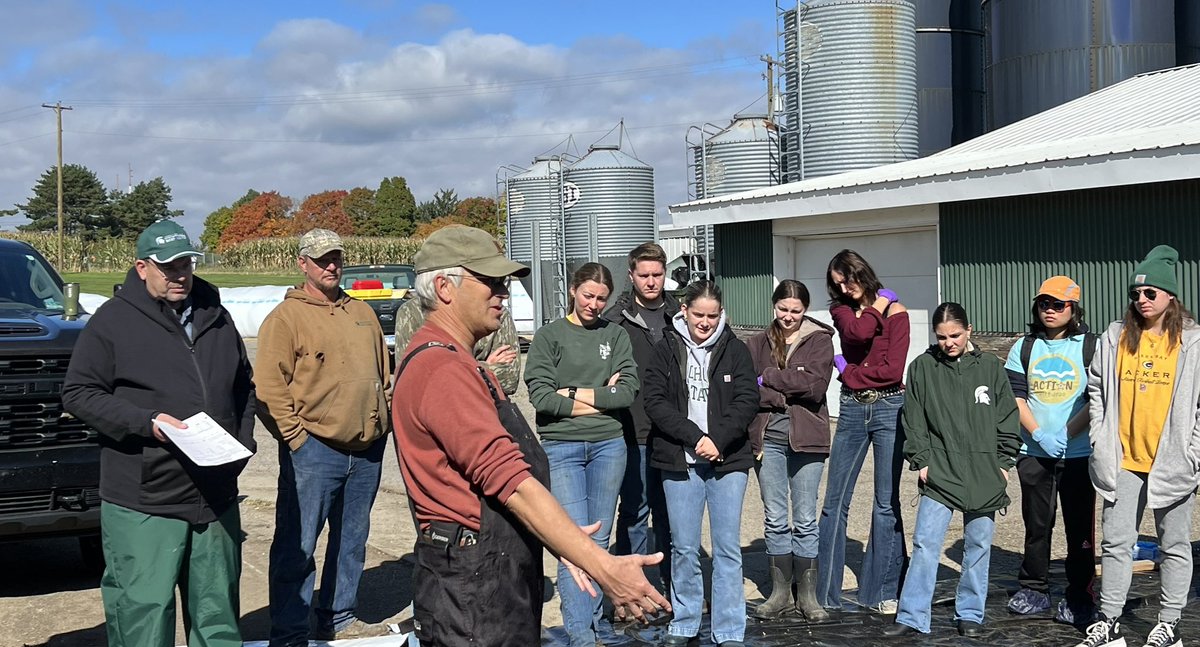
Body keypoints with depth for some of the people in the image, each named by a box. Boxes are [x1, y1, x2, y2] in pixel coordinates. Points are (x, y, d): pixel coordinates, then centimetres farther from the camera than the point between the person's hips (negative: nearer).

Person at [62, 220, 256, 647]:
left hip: (217, 497, 5)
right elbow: (78, 393, -5)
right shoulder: (114, 320, -4)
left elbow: (244, 390, 23)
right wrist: (145, 421, -16)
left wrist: (242, 443, 7)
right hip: (143, 505, -5)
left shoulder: (216, 319, 13)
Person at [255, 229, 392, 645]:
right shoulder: (287, 317, -6)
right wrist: (296, 437, -14)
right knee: (297, 546, -4)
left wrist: (382, 421, 13)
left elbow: (382, 375, 22)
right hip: (314, 449, -7)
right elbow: (269, 388, -11)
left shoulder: (362, 314, 15)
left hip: (366, 450, 7)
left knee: (352, 541, 16)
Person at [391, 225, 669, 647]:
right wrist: (604, 568, -26)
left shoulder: (452, 361, 17)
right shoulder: (443, 368, -19)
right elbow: (512, 481, -25)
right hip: (472, 593, -10)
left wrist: (563, 539, 12)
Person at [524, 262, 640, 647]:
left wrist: (577, 394, -9)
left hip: (608, 445, 3)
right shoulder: (549, 336, 0)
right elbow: (540, 395, -10)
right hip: (561, 447, -3)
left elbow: (629, 390, -2)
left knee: (599, 540, 9)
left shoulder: (615, 336, 8)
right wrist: (602, 398, -7)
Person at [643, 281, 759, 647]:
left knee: (727, 548, 1)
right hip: (680, 461, 0)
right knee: (684, 548, 7)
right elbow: (654, 400, -5)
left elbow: (747, 400, -3)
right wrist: (695, 437, -14)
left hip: (728, 460, 0)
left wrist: (718, 440, -16)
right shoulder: (667, 349, 3)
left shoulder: (734, 349, 3)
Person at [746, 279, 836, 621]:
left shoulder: (819, 340, 2)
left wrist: (768, 379, -9)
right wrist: (787, 394, -13)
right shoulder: (758, 343, 8)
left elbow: (815, 385, -13)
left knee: (805, 520, 3)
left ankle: (807, 594, 12)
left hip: (805, 438, -2)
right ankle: (780, 592, 17)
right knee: (774, 519, 8)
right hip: (767, 437, 2)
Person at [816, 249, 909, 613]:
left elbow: (893, 370, -12)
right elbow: (858, 331, -15)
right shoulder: (841, 309, 9)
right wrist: (877, 305, -5)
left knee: (887, 503, 3)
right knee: (834, 501, 2)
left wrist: (849, 372, -3)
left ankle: (882, 592, 12)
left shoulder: (895, 312, -2)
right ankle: (823, 591, 9)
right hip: (852, 410, 3)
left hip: (889, 409, -3)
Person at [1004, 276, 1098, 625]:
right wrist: (1040, 434, -11)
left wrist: (1066, 433, -15)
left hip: (1079, 453, -2)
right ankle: (1034, 590, 21)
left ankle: (1079, 598, 10)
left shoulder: (1091, 347, 0)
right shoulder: (1024, 348, 8)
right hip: (1034, 452, 2)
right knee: (1036, 524, 10)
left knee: (1080, 527, 1)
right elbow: (1015, 398, 2)